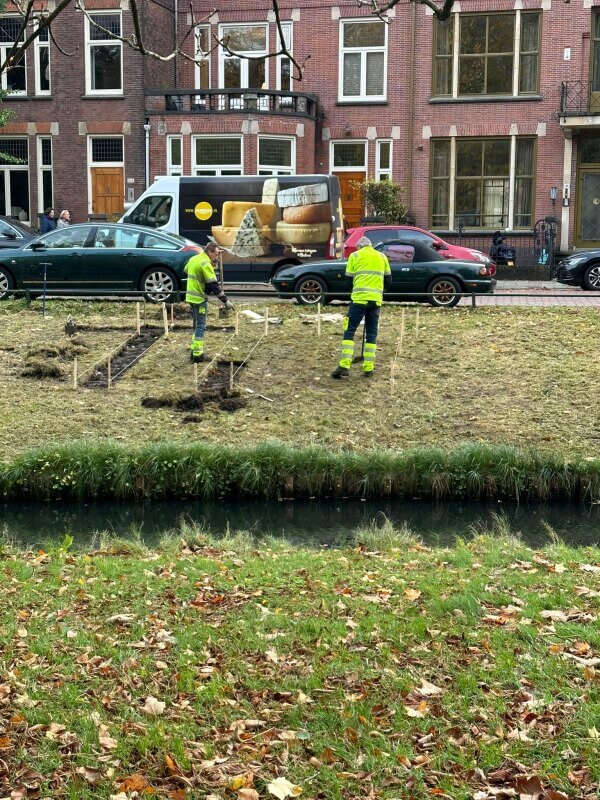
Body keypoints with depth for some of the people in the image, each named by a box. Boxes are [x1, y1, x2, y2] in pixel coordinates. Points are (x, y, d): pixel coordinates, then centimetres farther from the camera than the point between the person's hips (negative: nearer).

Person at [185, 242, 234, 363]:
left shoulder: (193, 259, 9)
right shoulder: (205, 263, -18)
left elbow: (186, 271, 26)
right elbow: (214, 285, -20)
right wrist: (225, 300, -17)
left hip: (191, 297, 9)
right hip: (199, 298, -8)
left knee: (197, 325, 18)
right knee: (200, 326, -4)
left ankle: (194, 351, 21)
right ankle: (197, 355, -5)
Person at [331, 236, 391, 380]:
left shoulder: (355, 255, 6)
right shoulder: (382, 257, 15)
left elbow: (348, 278, 6)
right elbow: (388, 281, 17)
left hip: (359, 298, -3)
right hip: (376, 299, 3)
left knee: (349, 331, 0)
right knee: (371, 334, 9)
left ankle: (344, 366, -11)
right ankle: (368, 368, 6)